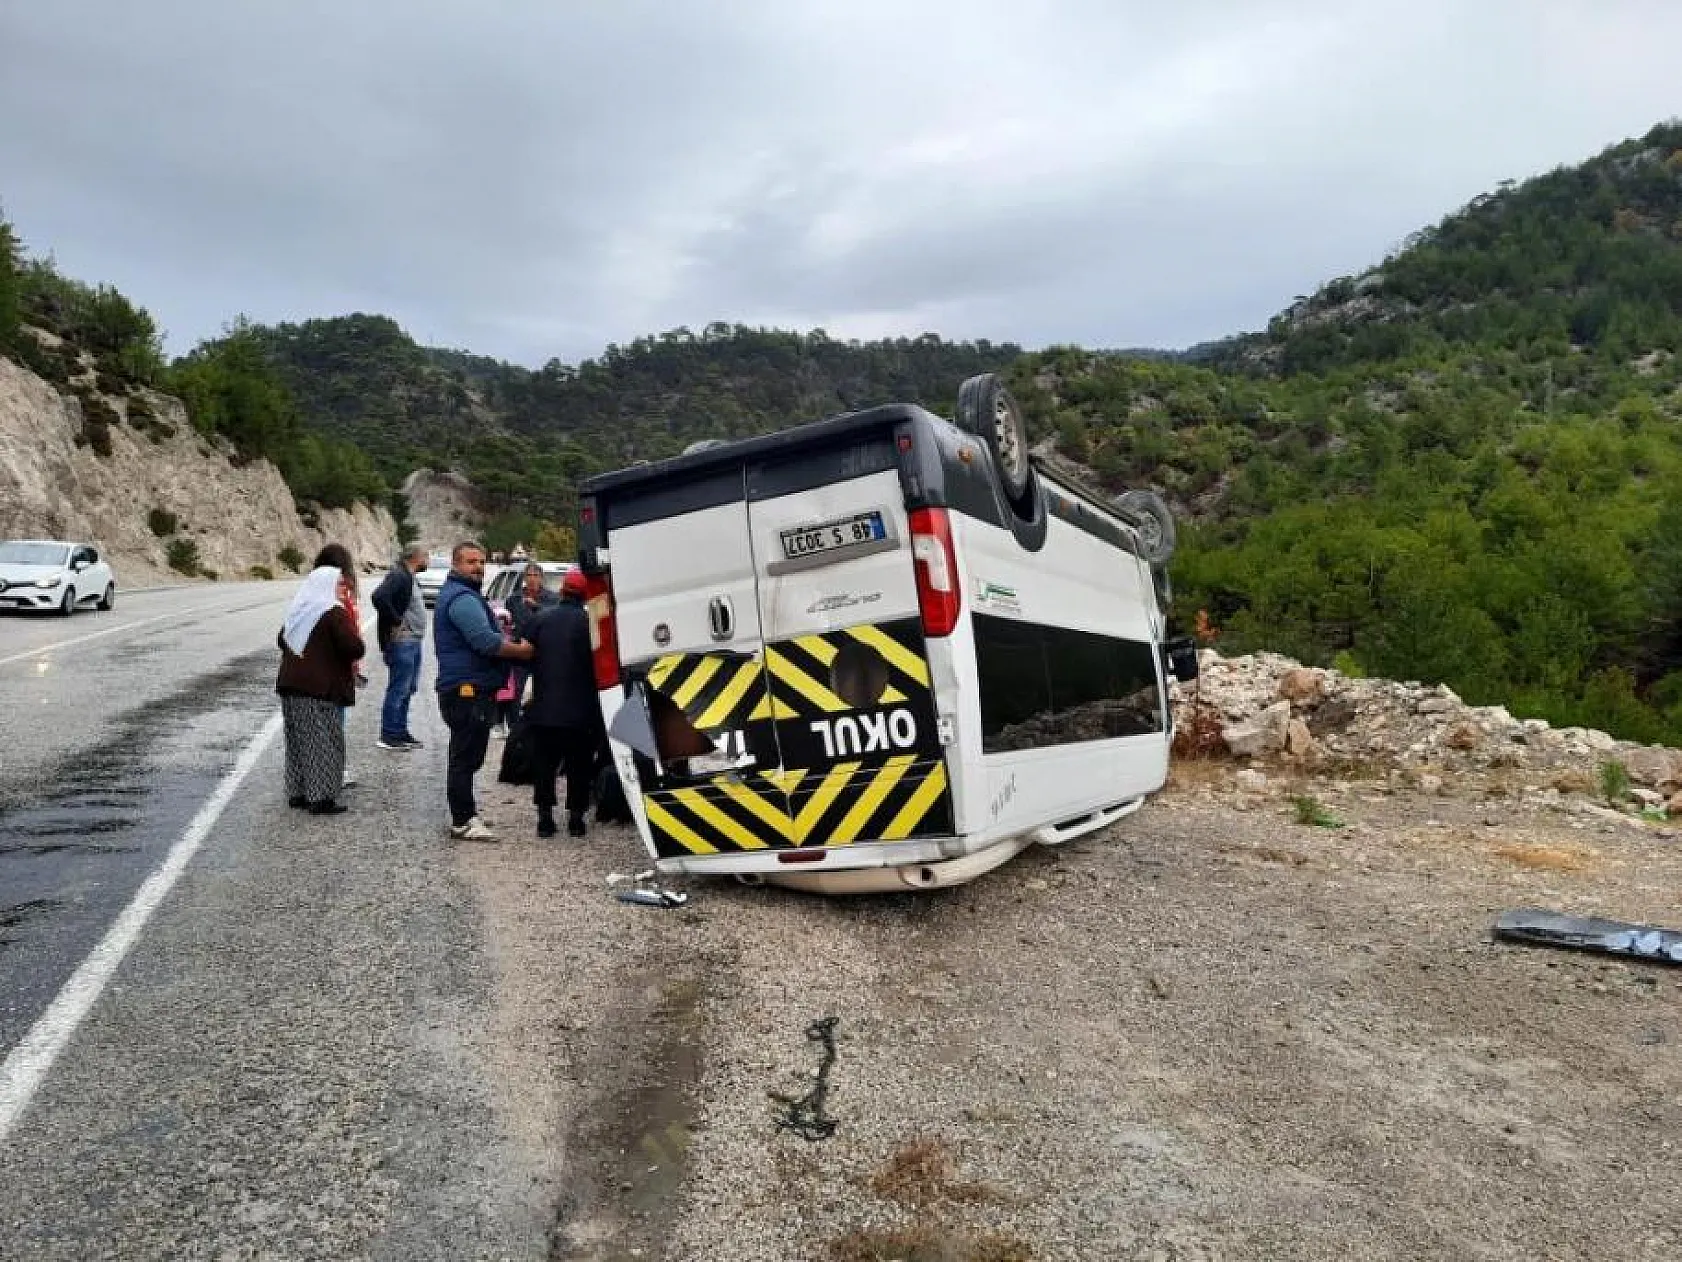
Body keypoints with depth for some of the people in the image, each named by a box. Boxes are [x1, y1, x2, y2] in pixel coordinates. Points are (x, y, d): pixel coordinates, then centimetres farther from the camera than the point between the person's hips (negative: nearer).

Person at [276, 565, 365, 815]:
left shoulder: (297, 609, 13)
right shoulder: (333, 612, -12)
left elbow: (281, 640, 27)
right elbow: (354, 646, -22)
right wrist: (353, 658, -2)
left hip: (290, 684, 8)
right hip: (321, 688, -8)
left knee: (298, 740, 15)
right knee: (323, 742, -2)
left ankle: (297, 792, 21)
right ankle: (320, 797, -2)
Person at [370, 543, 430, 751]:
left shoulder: (409, 577, 17)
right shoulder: (398, 576, -15)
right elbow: (379, 597, -29)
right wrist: (395, 622, -23)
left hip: (413, 641, 10)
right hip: (401, 641, -10)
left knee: (408, 688, 15)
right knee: (398, 689, -6)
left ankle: (401, 731, 24)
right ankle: (389, 735, 0)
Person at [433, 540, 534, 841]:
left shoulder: (458, 594, 20)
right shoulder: (462, 599, -15)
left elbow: (481, 637, 27)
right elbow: (487, 642, -23)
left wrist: (505, 638, 10)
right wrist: (523, 650, -10)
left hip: (463, 690, 12)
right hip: (469, 690, -12)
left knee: (465, 756, 19)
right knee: (466, 757, -7)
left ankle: (465, 812, 31)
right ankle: (462, 822, -3)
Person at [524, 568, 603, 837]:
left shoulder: (540, 620, 0)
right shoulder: (590, 623, -9)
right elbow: (598, 665, -8)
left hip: (543, 708, 2)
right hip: (580, 711, -2)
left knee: (544, 764, 14)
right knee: (579, 766, 10)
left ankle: (545, 816, 15)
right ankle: (576, 817, 13)